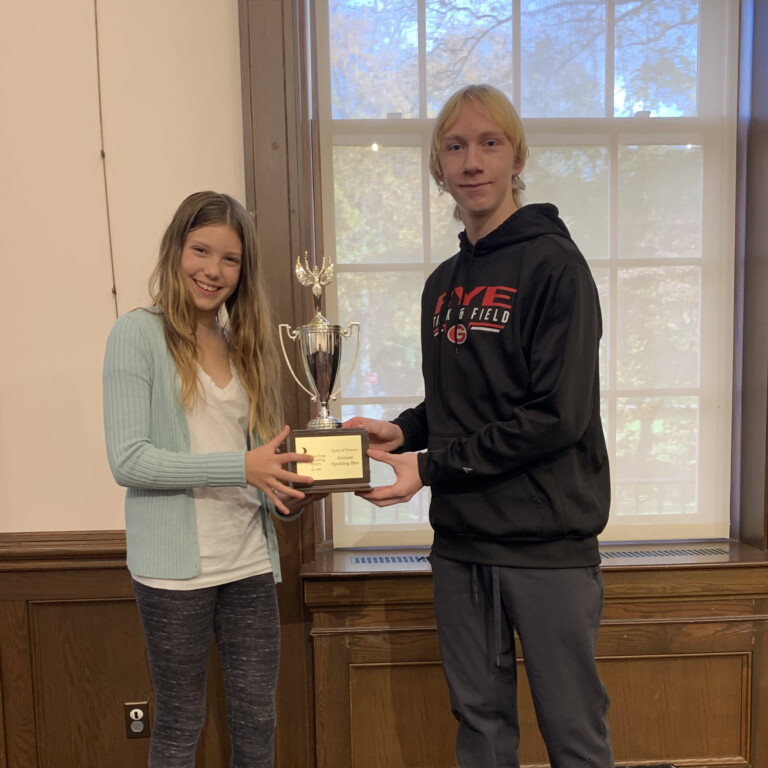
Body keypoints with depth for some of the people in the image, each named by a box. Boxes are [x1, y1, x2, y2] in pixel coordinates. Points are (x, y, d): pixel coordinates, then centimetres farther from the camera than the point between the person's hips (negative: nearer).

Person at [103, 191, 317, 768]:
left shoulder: (243, 342, 11)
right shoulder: (139, 333, -7)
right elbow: (127, 459, -15)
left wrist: (285, 491, -7)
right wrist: (243, 467, -20)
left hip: (249, 560, 5)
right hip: (175, 566, -5)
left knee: (257, 719, 14)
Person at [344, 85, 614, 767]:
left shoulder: (553, 264, -10)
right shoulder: (444, 284, 11)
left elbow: (558, 414, -18)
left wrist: (431, 466, -16)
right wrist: (404, 431, -1)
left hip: (548, 544, -6)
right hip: (461, 542, 6)